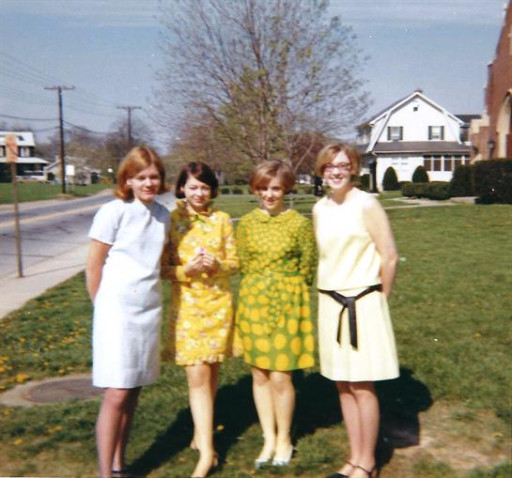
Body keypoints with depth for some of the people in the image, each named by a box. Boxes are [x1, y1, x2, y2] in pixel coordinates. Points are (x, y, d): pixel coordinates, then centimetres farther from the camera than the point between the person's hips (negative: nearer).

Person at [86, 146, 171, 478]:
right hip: (117, 310, -5)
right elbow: (93, 267, -4)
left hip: (150, 310, 5)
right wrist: (103, 307, 3)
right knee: (116, 394, -6)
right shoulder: (114, 212, -9)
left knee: (133, 392, 10)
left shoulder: (163, 215, 6)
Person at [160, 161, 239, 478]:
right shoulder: (171, 220, -2)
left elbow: (235, 262, 5)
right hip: (186, 304, -2)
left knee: (210, 371, 12)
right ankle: (207, 452, 0)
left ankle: (201, 430, 33)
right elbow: (163, 268, -2)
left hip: (219, 302, 2)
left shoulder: (222, 220, 3)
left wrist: (217, 264, -16)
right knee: (197, 375, -5)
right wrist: (187, 270, -21)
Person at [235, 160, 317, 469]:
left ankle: (284, 439, 20)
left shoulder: (300, 224, -6)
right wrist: (258, 293, 5)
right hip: (254, 303, 3)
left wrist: (286, 294, 2)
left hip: (287, 305, -3)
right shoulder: (246, 223, 2)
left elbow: (307, 269, 0)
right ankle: (268, 439, 23)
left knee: (281, 376, -1)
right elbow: (244, 265, 10)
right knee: (259, 374, 9)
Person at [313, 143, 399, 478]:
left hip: (363, 303, -6)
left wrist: (379, 299, -1)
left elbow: (390, 257, -9)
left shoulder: (366, 205, -11)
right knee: (343, 385, 11)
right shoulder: (319, 209, 8)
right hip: (330, 303, 6)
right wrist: (330, 293, 11)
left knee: (362, 386, 0)